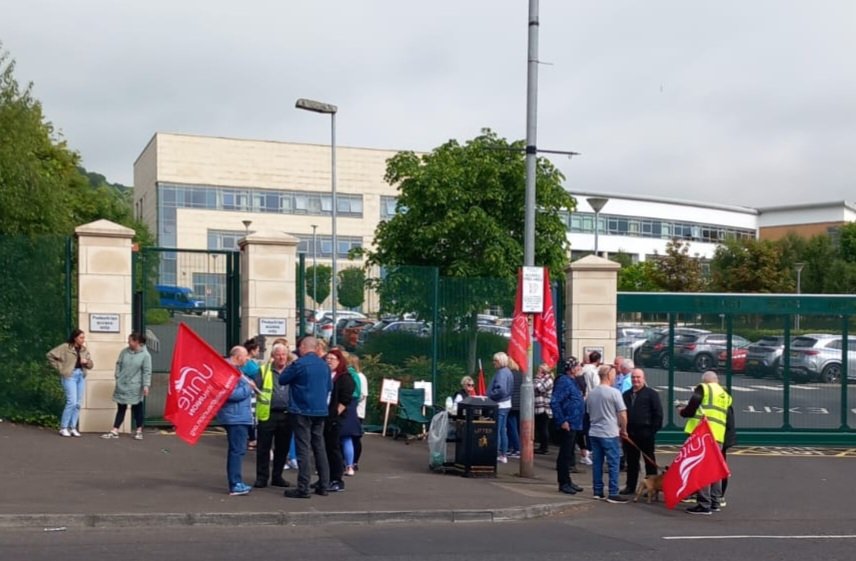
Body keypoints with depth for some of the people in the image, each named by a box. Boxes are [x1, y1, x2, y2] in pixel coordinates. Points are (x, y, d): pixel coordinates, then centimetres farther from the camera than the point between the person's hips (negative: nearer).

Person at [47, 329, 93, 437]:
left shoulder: (84, 350, 13)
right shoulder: (65, 347, -4)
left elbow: (91, 365, 16)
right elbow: (50, 355, -4)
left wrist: (87, 362, -7)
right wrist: (59, 368, -4)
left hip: (81, 376, 6)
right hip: (69, 375, -6)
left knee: (78, 403, 5)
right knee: (71, 402, -13)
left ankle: (72, 428, 12)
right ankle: (63, 428, -3)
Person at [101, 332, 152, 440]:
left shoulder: (145, 355, -10)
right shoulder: (124, 351, 3)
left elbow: (147, 372, -11)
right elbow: (118, 364, 12)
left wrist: (146, 385, -16)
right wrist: (117, 376, 2)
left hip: (135, 387, -4)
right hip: (122, 385, 4)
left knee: (137, 409, 7)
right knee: (121, 408, 8)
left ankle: (139, 431, 19)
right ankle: (114, 431, 9)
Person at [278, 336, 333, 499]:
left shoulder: (299, 364, -13)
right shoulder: (324, 365, 5)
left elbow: (282, 380, -2)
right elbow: (330, 387, 14)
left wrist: (289, 366, 12)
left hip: (302, 411, -6)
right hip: (320, 411, 6)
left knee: (303, 449, -4)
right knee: (319, 448, 13)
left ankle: (303, 488, -6)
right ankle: (323, 485, 18)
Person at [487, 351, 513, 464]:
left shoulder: (501, 373, -16)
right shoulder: (507, 372, 15)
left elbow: (501, 389, -27)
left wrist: (489, 395, -15)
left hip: (500, 405, -10)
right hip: (506, 404, 10)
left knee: (496, 431, -6)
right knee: (503, 430, 13)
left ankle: (496, 454, -4)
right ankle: (503, 455, 17)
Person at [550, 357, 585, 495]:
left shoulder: (572, 381, 14)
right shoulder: (564, 381, -16)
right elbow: (554, 402, -23)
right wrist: (562, 421, -22)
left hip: (574, 424, 10)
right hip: (568, 425, -10)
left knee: (569, 454, 15)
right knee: (565, 454, -3)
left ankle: (567, 481, 23)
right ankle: (563, 483, 3)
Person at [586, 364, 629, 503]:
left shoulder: (591, 393, 8)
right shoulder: (614, 392, -12)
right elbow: (622, 415, -11)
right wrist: (623, 430, 3)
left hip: (594, 433, 6)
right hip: (610, 434, -6)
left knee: (597, 463, 10)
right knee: (613, 464, -1)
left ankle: (597, 491, 14)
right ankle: (613, 494, -1)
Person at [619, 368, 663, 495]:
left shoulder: (651, 393, -2)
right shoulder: (626, 394, 15)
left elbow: (658, 413, -7)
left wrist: (654, 430, -12)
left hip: (645, 433, -5)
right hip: (629, 433, 5)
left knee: (649, 461, 4)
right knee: (631, 461, 10)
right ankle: (630, 486, 17)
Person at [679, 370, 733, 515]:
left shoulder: (703, 388, 1)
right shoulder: (726, 395, 22)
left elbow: (691, 408, -6)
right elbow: (729, 418, 20)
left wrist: (682, 412, 13)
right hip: (718, 435, 7)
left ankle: (704, 504, -8)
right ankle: (715, 502, 20)